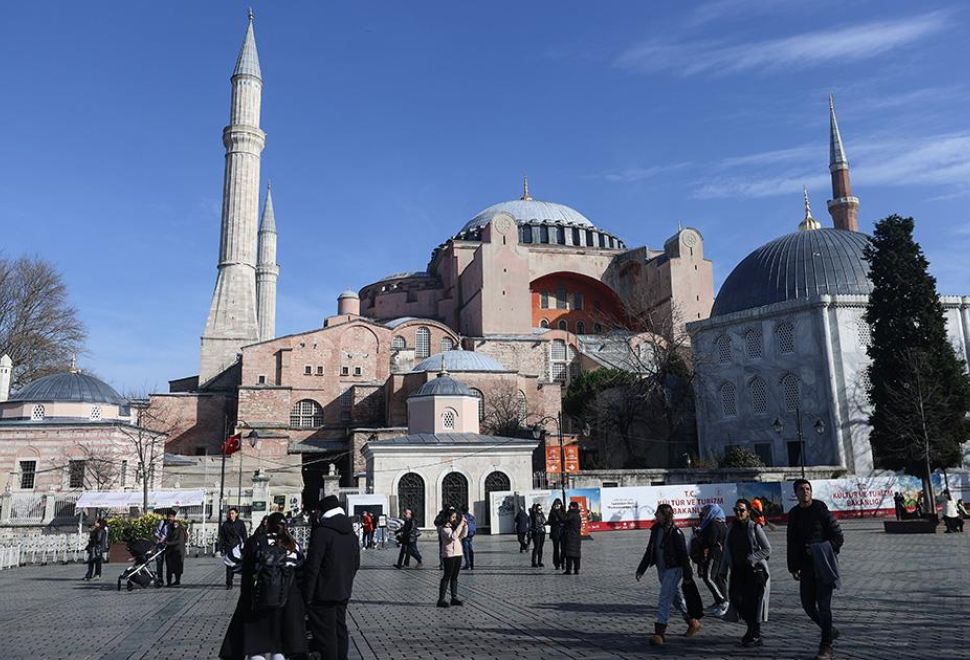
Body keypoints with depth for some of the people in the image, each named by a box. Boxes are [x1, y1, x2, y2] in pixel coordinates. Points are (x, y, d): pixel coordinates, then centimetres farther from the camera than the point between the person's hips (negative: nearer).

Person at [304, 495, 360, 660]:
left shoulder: (321, 531, -17)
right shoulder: (350, 532, 8)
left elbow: (312, 566, -19)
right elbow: (356, 564, 14)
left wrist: (308, 595, -13)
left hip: (324, 594, -8)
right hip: (343, 592, 8)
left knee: (326, 634, -1)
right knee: (340, 630, 18)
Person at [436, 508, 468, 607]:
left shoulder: (454, 527, 14)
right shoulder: (444, 528, -10)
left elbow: (463, 535, 13)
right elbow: (452, 537, -24)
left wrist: (465, 525, 0)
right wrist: (460, 525, -24)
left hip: (458, 554, 8)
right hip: (449, 555, -8)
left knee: (454, 577, 10)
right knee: (447, 577, -6)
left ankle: (454, 598, 15)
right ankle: (441, 600, -3)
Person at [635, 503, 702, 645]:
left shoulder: (675, 533, -17)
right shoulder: (655, 530, 5)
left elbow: (683, 555, -14)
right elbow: (649, 551, 12)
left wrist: (688, 575, -12)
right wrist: (641, 570, 10)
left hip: (673, 570, -8)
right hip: (661, 570, 8)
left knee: (664, 601, -11)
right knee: (676, 598, 19)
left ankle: (660, 633, -10)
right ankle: (693, 623, 35)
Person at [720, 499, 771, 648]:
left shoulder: (755, 528, -7)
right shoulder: (733, 529, 9)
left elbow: (767, 549, -6)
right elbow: (727, 550, 15)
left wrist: (751, 559, -16)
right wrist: (723, 571, 13)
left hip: (755, 570, -5)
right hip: (738, 572, 5)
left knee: (753, 603, -3)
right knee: (738, 600, 1)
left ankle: (755, 636, 11)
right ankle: (752, 630, 23)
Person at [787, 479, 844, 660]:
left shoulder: (821, 509, -7)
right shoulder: (794, 514, 9)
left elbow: (838, 537, -6)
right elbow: (792, 543, 14)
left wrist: (823, 552, -15)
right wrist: (793, 567, 10)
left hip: (823, 566, -5)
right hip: (806, 567, 5)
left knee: (823, 605, -4)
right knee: (808, 605, 7)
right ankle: (830, 631, 32)